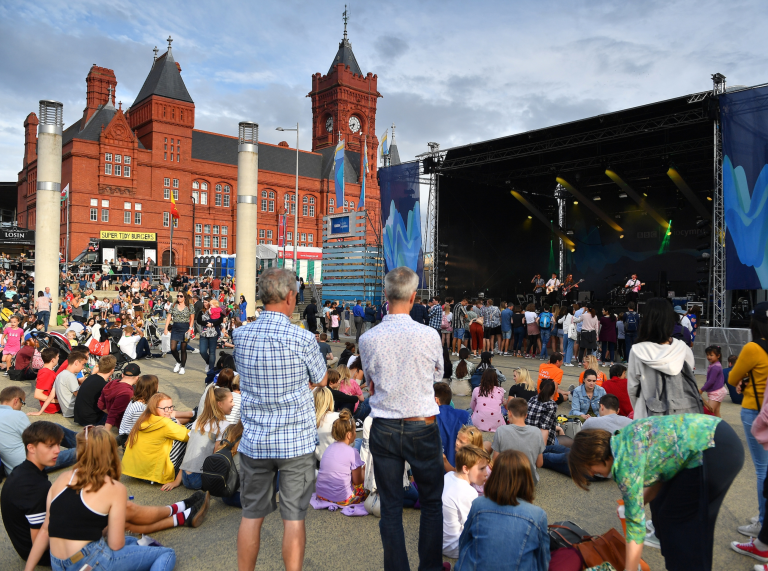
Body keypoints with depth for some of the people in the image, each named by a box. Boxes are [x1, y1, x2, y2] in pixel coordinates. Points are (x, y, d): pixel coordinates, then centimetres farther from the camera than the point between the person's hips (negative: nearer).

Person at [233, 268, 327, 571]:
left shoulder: (240, 335, -3)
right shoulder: (302, 338, -15)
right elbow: (321, 379, 0)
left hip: (254, 441, 4)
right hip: (296, 442, -3)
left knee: (251, 515, 16)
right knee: (294, 518, 7)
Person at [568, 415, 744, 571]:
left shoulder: (625, 464, -17)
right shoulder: (622, 441, 7)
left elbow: (636, 525, -12)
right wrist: (639, 501, 12)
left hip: (716, 450, -9)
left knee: (675, 519, 3)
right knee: (662, 507, 16)